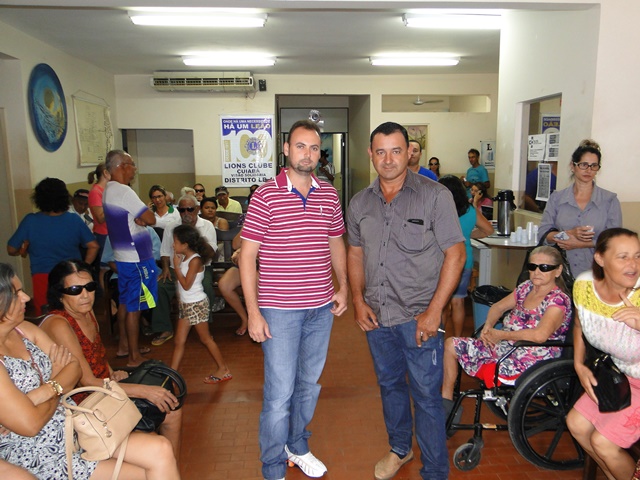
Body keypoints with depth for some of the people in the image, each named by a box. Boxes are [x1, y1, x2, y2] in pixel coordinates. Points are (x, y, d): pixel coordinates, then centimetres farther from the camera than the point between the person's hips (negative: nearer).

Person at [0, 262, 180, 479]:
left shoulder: (25, 330, 4)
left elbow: (74, 368, 4)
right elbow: (30, 423, -22)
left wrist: (47, 390, -16)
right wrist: (58, 392, -3)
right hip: (40, 456, -6)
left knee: (160, 450, -11)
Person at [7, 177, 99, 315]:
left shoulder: (30, 221, -8)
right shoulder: (74, 219, -5)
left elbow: (11, 249, 0)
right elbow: (94, 246, -5)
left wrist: (23, 251, 21)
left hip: (42, 279, -1)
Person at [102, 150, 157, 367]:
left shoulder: (108, 190, 12)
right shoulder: (122, 191, -19)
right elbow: (151, 219, -19)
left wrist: (138, 218, -2)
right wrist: (143, 218, 0)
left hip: (123, 256, 10)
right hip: (137, 259, -9)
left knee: (126, 304, 18)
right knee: (134, 307, -1)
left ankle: (125, 347, 30)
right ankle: (134, 357, 8)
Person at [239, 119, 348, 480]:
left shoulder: (329, 195, 5)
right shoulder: (266, 196, -9)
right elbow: (247, 255, -8)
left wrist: (343, 287, 6)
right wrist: (253, 311, -12)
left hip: (321, 308, 5)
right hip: (279, 310, -5)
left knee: (309, 384, 20)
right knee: (280, 392, 2)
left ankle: (298, 447, 42)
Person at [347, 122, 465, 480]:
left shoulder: (435, 195, -9)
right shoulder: (360, 203, 6)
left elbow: (455, 254, -9)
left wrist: (434, 310, -15)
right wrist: (359, 300, 2)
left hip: (418, 316, -5)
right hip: (377, 316, 5)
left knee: (427, 395, 4)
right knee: (390, 385, 22)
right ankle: (400, 448, 45)